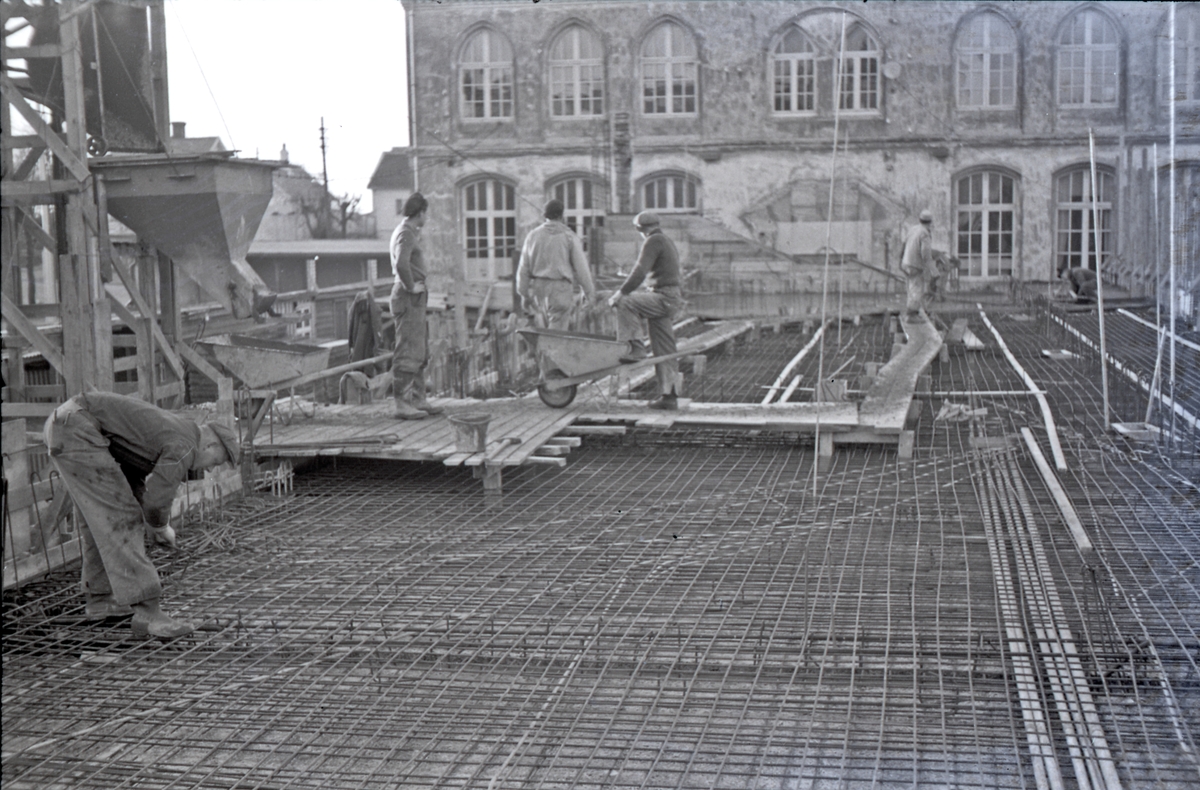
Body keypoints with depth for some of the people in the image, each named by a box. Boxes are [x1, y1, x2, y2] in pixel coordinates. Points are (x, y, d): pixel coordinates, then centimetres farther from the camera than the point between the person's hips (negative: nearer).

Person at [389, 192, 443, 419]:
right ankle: (401, 403, -8)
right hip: (408, 298, -11)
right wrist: (411, 286, -19)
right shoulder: (405, 234, -15)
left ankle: (418, 399, 20)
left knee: (420, 351, 15)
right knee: (408, 351, -9)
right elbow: (401, 264, -32)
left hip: (415, 299, 11)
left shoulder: (407, 231, 17)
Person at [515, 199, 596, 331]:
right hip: (561, 288, -4)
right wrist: (589, 292, 7)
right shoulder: (569, 236, -5)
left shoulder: (533, 235, 5)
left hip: (538, 287, 4)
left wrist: (524, 294, 14)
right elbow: (581, 267, -3)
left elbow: (523, 268, 8)